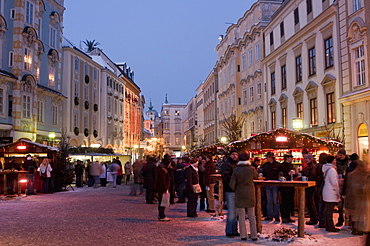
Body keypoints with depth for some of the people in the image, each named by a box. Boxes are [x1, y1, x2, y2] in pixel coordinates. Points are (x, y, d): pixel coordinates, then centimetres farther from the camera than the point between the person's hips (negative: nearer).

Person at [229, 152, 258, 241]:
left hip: (239, 194, -1)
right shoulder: (251, 169, -8)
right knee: (252, 216, 10)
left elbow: (232, 184, -9)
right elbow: (256, 176, 13)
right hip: (250, 194, 1)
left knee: (241, 216, 7)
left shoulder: (236, 170, -9)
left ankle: (243, 236, 10)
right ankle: (254, 236, 12)